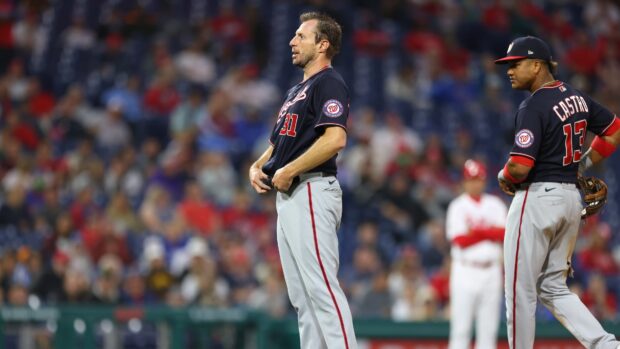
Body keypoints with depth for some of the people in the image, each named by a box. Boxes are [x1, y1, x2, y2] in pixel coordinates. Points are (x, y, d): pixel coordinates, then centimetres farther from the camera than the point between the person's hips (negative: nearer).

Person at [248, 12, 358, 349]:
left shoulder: (329, 84, -8)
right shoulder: (296, 90, 22)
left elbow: (335, 139, -22)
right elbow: (279, 141, 29)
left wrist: (288, 171, -18)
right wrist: (258, 166, 8)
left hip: (311, 191, -10)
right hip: (287, 196, 10)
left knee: (321, 287, -16)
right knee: (301, 294, 9)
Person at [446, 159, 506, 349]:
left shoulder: (495, 204, 10)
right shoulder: (458, 206, 1)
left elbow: (504, 233, -4)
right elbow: (460, 241, -10)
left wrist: (478, 231, -15)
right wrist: (489, 232, -16)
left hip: (491, 270, 3)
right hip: (466, 270, -3)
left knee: (488, 328, 4)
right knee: (461, 328, -6)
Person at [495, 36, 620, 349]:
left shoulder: (534, 106, -16)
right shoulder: (577, 98, 9)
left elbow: (520, 167, -23)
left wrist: (503, 177, -2)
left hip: (537, 199, -9)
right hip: (571, 199, 9)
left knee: (520, 289, 1)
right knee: (553, 287, 13)